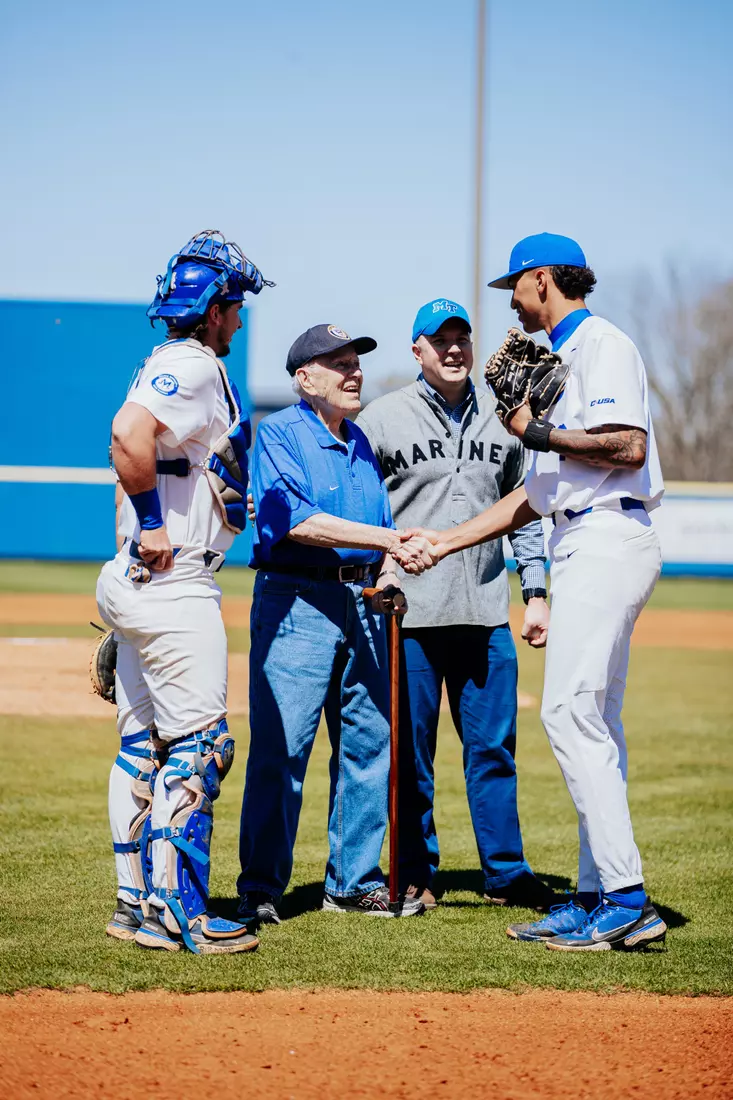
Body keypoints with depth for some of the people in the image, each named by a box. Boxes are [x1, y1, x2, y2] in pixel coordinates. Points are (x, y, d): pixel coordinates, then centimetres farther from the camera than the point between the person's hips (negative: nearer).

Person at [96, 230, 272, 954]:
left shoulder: (167, 367, 18)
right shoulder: (193, 366, -13)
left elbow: (132, 447, 23)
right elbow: (129, 433, -29)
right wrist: (154, 526, -21)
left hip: (142, 581, 10)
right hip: (173, 587, -10)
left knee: (143, 745, 12)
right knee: (197, 746, -8)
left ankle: (135, 902, 16)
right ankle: (174, 913, -8)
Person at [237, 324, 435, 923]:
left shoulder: (360, 443, 18)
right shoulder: (278, 435, -5)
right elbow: (299, 521, -18)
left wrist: (388, 571, 1)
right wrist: (392, 541, -20)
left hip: (362, 601, 7)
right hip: (297, 601, -7)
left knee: (369, 744, 8)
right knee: (281, 745, -8)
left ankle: (355, 881, 17)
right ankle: (261, 888, -3)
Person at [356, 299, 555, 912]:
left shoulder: (501, 420, 12)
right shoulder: (383, 418, 1)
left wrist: (536, 595, 11)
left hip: (486, 615, 3)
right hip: (409, 614, -3)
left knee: (493, 747, 6)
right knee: (409, 752, 3)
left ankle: (506, 874, 13)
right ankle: (416, 876, 13)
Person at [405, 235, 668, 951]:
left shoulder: (602, 345, -6)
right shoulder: (560, 362, 24)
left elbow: (629, 446, -21)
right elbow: (535, 493, 24)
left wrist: (542, 434, -11)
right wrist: (442, 542, 22)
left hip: (608, 539, -10)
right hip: (583, 548, 10)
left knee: (571, 712, -15)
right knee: (592, 721, 9)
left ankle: (627, 898, -16)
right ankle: (600, 896, 11)